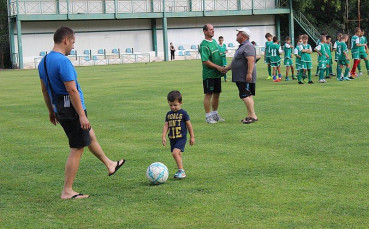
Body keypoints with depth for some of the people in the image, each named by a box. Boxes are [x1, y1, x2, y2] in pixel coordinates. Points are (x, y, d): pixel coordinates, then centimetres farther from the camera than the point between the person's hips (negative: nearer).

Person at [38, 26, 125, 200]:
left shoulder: (44, 62, 8)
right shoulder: (63, 61, -21)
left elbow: (44, 89, 16)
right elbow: (72, 90, -24)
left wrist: (51, 111, 25)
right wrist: (82, 115, -21)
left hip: (59, 111, 10)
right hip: (72, 111, -10)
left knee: (90, 135, 27)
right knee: (77, 150, -1)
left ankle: (109, 164, 45)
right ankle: (67, 191, 4)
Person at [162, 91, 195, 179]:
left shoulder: (183, 113, -5)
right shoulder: (169, 114, 9)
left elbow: (189, 125, 1)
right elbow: (166, 126, 7)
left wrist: (192, 137, 3)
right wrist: (163, 136, -5)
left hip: (181, 138, -6)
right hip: (172, 139, 6)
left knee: (175, 153, -22)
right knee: (178, 155, 12)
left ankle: (181, 171, -17)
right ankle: (181, 172, 23)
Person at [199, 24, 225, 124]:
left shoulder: (214, 42, 13)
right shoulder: (204, 45, -14)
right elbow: (205, 61, -20)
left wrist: (222, 68, 14)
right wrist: (218, 67, -19)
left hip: (217, 74, 8)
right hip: (209, 74, -8)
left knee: (217, 94, 14)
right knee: (208, 94, -4)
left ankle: (215, 114, 25)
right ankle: (208, 116, 1)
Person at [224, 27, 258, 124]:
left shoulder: (248, 46, -15)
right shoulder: (242, 46, 21)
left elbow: (251, 60, -25)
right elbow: (236, 61, 28)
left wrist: (249, 73, -31)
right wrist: (227, 68, 26)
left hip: (246, 77, -11)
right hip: (240, 77, 11)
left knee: (245, 95, -13)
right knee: (248, 95, 11)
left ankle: (253, 115, -12)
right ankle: (250, 116, 14)